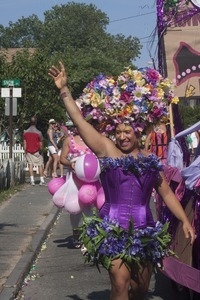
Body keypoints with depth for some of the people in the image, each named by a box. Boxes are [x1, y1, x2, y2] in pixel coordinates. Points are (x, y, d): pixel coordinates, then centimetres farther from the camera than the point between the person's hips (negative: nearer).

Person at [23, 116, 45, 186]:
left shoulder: (25, 132, -1)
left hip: (29, 151, 3)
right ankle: (42, 180, 4)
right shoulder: (38, 132, -12)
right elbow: (41, 144, -10)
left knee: (30, 165, 6)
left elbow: (24, 144, 2)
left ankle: (32, 180, -1)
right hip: (37, 151, -3)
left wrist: (25, 151, 9)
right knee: (40, 165, 5)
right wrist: (41, 150, 6)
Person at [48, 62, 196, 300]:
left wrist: (184, 220, 5)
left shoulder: (150, 160, 8)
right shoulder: (107, 150, 0)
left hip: (143, 230, 4)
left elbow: (166, 193, 13)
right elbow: (79, 121, -5)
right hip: (113, 229, -3)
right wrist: (64, 90, -10)